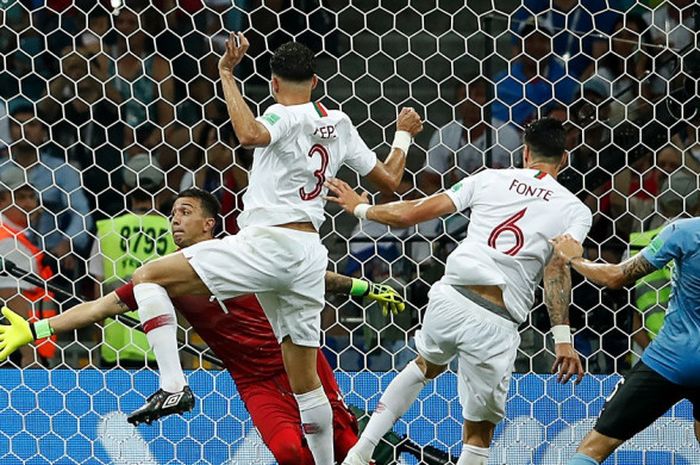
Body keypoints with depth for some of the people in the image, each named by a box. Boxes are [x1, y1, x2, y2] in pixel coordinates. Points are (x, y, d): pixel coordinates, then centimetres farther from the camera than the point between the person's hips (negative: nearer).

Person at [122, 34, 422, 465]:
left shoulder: (288, 117, -6)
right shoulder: (339, 123, 14)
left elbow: (250, 134, -30)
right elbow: (389, 179, 21)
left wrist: (227, 74, -19)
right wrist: (404, 135, 39)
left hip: (268, 244, -8)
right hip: (309, 255, 8)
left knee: (148, 276, -6)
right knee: (305, 379, 16)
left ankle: (173, 387, -20)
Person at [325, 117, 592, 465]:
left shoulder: (491, 179, 12)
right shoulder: (575, 210, 6)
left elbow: (415, 212, 13)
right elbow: (557, 267, -11)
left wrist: (361, 208, 29)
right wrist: (562, 338, -16)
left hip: (448, 297, 3)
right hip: (495, 324, -3)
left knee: (427, 365, 36)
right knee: (479, 432, 12)